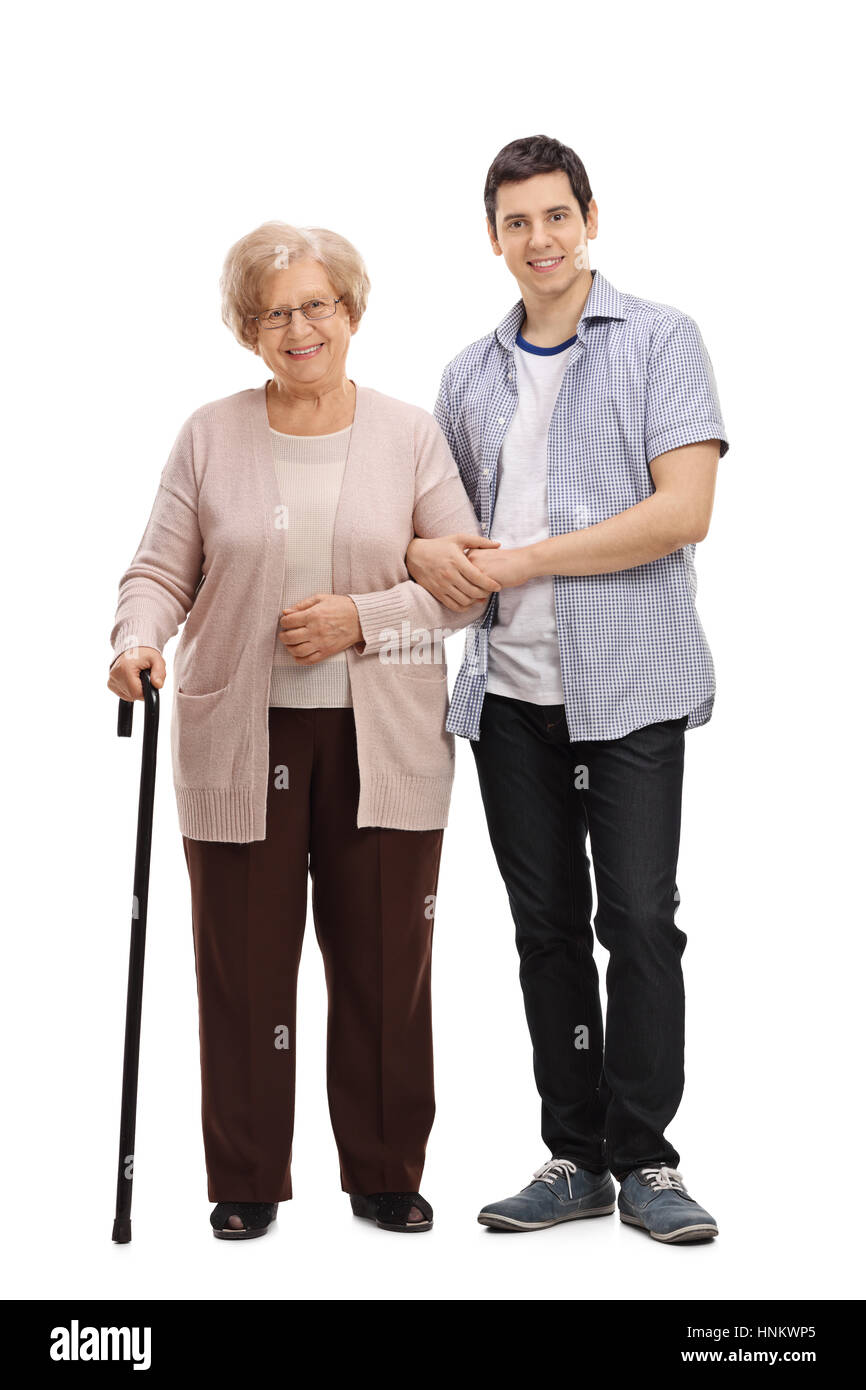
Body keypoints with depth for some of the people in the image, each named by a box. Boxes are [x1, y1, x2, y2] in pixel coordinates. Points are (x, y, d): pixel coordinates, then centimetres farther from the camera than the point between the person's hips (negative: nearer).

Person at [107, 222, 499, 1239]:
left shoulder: (410, 434, 6)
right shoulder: (209, 435, 6)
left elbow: (468, 578, 3)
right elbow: (161, 571, 6)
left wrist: (362, 618, -11)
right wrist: (139, 640, -15)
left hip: (381, 744, 0)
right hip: (240, 741, 0)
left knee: (385, 962, 6)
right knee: (243, 964, 4)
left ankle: (386, 1174, 22)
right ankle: (246, 1183, 19)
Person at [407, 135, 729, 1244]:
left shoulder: (660, 341, -1)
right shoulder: (470, 375, 15)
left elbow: (682, 511, -13)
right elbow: (441, 518, 23)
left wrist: (514, 563, -13)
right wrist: (423, 553, -2)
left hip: (630, 682, -5)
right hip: (509, 687, 5)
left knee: (638, 919, -5)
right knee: (547, 927, 9)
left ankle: (644, 1159, 8)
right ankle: (575, 1158, 19)